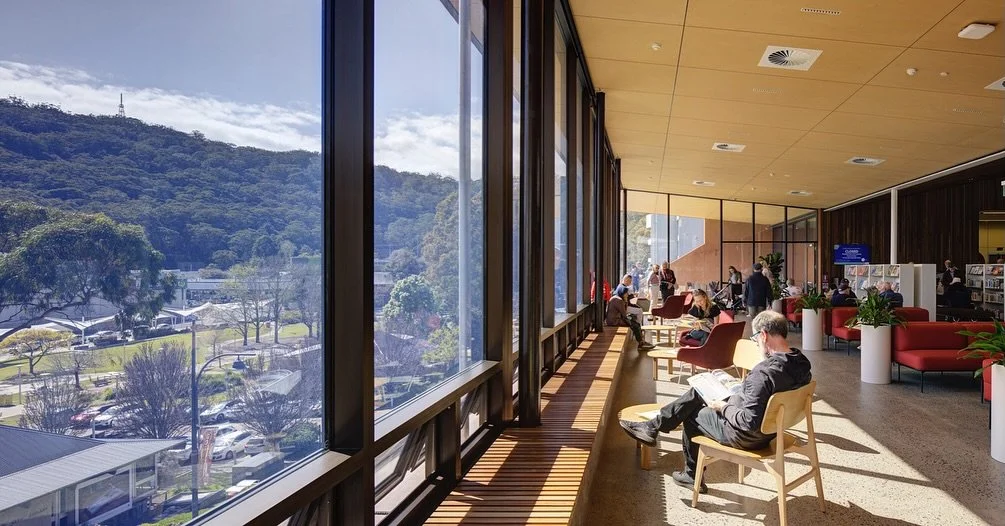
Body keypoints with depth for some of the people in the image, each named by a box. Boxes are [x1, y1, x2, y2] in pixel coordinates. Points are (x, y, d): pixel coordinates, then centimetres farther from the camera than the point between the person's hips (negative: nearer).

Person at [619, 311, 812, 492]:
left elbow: (749, 421, -32)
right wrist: (743, 388, 8)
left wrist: (724, 407, -15)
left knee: (691, 415, 14)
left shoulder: (764, 372, -33)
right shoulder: (801, 362, -6)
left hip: (745, 436, -8)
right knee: (698, 391, 16)